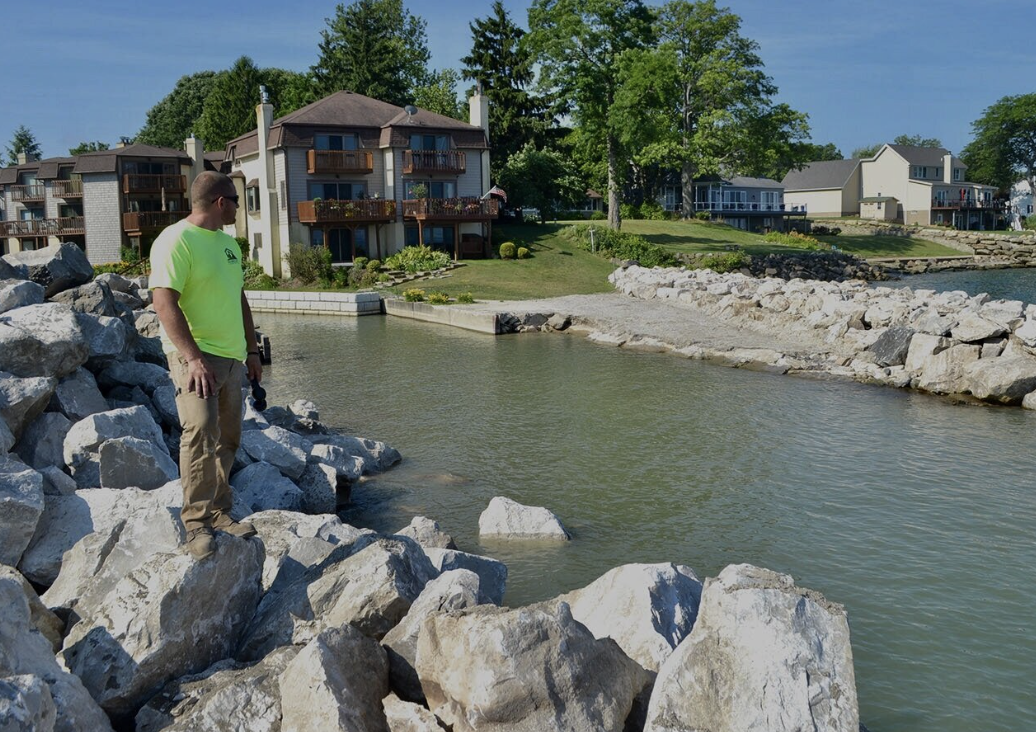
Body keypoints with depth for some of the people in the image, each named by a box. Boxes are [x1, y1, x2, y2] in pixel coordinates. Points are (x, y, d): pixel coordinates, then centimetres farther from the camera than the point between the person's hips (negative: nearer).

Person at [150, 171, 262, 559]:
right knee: (201, 435, -15)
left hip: (231, 357, 8)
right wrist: (193, 358, -27)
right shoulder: (175, 241, -11)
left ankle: (219, 513, 21)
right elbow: (164, 302, -20)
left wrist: (252, 349, 19)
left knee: (227, 441, 11)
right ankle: (197, 523, -8)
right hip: (195, 356, -8)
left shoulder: (228, 243, 16)